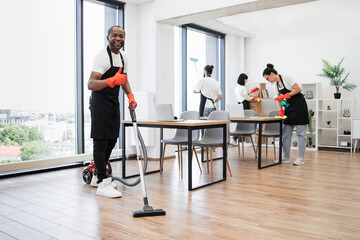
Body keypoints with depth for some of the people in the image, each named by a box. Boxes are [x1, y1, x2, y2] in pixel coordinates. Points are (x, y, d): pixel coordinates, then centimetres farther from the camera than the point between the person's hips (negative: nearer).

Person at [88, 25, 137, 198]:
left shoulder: (123, 56, 11)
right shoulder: (102, 56, -17)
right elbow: (90, 84, -27)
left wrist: (130, 95, 8)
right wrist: (111, 81, -42)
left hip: (114, 103, 9)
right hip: (100, 103, -9)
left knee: (111, 140, 13)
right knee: (100, 142, -8)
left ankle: (98, 176, 27)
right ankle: (102, 183, -5)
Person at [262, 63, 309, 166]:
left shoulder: (285, 78, -15)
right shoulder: (276, 83, 9)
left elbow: (298, 89, -16)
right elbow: (279, 98, 14)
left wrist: (286, 95, -17)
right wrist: (280, 111, 3)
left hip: (299, 104, -8)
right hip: (289, 106, 8)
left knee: (300, 133, -4)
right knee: (286, 133, 6)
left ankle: (300, 158, -2)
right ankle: (286, 156, 11)